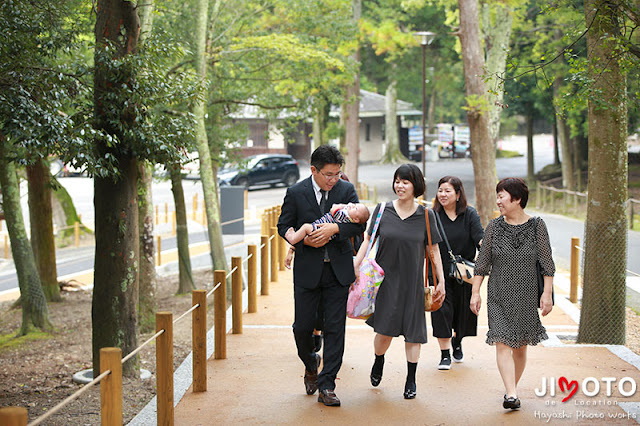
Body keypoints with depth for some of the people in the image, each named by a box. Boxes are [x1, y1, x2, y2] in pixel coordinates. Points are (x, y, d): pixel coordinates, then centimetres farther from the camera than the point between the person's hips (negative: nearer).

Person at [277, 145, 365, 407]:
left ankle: (326, 386, 6)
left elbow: (359, 223, -8)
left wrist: (334, 228, -25)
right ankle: (310, 364, 35)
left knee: (335, 328, -1)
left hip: (338, 270, 1)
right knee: (302, 326, 3)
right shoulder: (296, 193, -4)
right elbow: (283, 226, 3)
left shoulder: (346, 190, -1)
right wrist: (305, 240, -14)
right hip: (307, 270, -1)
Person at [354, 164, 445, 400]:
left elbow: (434, 250, 4)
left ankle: (411, 380, 15)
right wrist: (354, 267, -6)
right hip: (385, 280, 0)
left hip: (412, 282, 0)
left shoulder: (425, 216, 0)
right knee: (384, 330, -3)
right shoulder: (382, 210, 0)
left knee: (412, 331, 3)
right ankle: (378, 362, 29)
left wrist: (441, 282, 4)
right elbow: (368, 240, 4)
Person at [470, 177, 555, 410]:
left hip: (526, 295, 0)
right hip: (498, 295, 0)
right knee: (502, 342, -13)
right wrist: (475, 292, 1)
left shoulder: (537, 226, -2)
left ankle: (512, 388, 25)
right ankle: (511, 394, -18)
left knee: (520, 346, 8)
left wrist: (547, 293, -4)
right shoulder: (494, 227, 1)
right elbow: (482, 262, 5)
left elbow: (547, 263, 2)